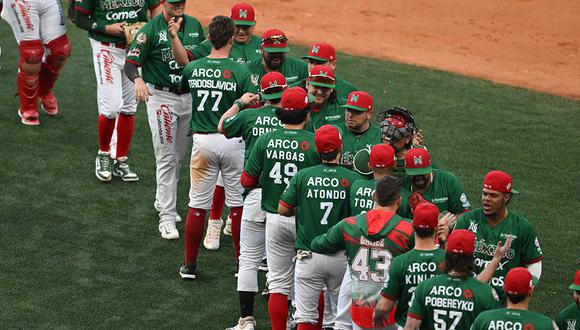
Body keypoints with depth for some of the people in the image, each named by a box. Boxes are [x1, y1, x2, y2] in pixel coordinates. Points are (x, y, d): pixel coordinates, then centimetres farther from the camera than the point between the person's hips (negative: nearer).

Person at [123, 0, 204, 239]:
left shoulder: (194, 25, 5)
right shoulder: (151, 29, -12)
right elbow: (130, 63, -16)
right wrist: (138, 80, -36)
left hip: (189, 96, 6)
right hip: (161, 97, -5)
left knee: (179, 156, 16)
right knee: (166, 158, -7)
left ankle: (163, 201, 35)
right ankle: (167, 217, -4)